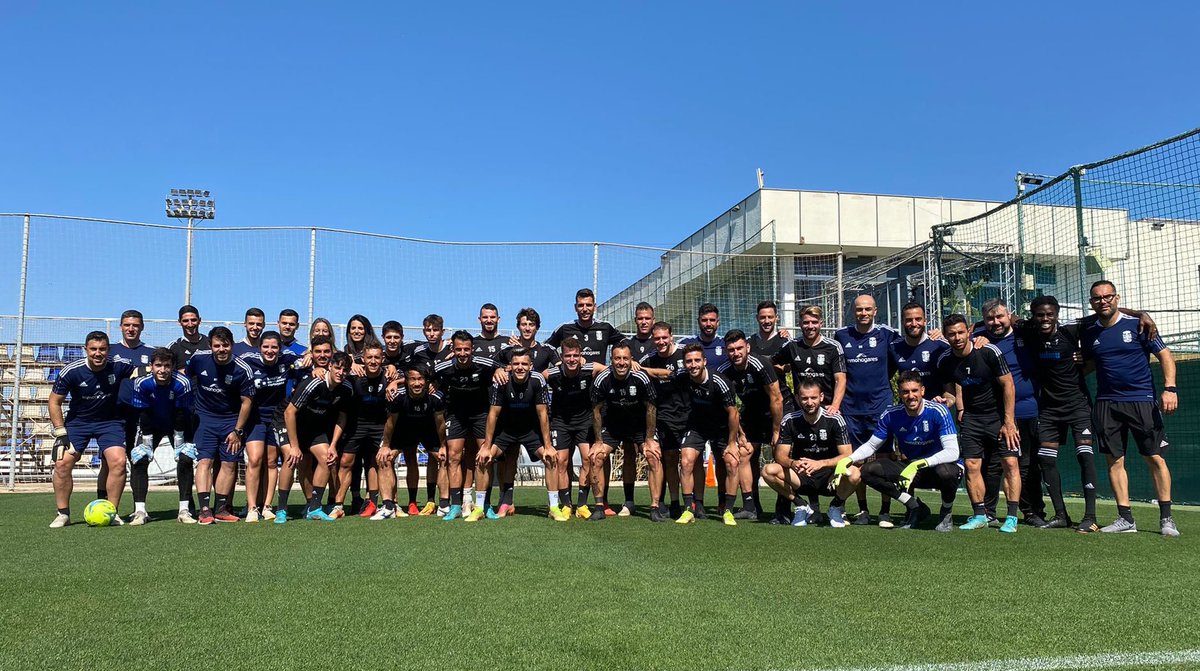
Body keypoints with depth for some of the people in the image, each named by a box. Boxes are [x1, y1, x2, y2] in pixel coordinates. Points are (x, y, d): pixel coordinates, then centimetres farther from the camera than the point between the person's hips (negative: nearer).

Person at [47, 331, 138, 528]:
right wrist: (60, 433, -12)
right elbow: (55, 402, -8)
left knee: (118, 462, -18)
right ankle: (63, 514, 4)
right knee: (62, 463, -13)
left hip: (110, 421, 0)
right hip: (77, 421, 0)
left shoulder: (118, 366, -16)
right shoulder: (71, 371, -17)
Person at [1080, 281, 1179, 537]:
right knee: (1114, 460, 3)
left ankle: (1166, 518, 8)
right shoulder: (1088, 332, 7)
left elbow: (1165, 355, -2)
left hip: (1142, 400, -3)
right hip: (1106, 403, 3)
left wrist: (1170, 388, -14)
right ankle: (1125, 519, 10)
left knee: (1155, 458, -2)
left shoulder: (1136, 324, -3)